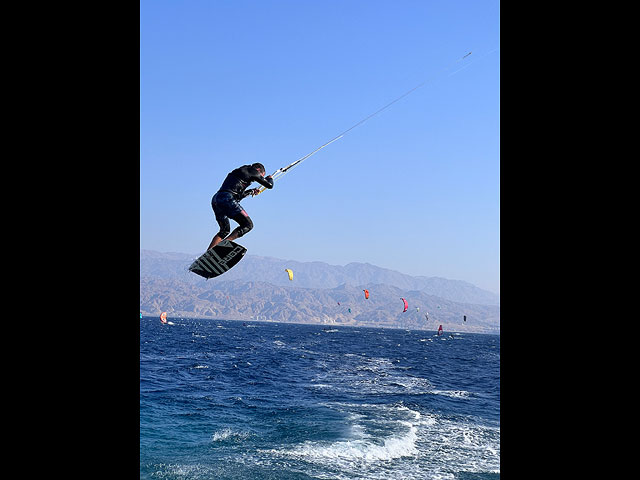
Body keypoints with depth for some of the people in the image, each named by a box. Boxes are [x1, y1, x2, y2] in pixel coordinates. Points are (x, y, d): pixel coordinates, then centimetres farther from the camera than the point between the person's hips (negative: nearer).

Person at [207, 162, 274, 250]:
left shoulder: (237, 172, 32)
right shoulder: (252, 171, 8)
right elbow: (269, 185, 11)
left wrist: (251, 191, 40)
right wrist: (269, 178, 31)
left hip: (215, 200, 9)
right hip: (227, 199, -9)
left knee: (225, 230, 25)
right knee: (248, 225, -6)